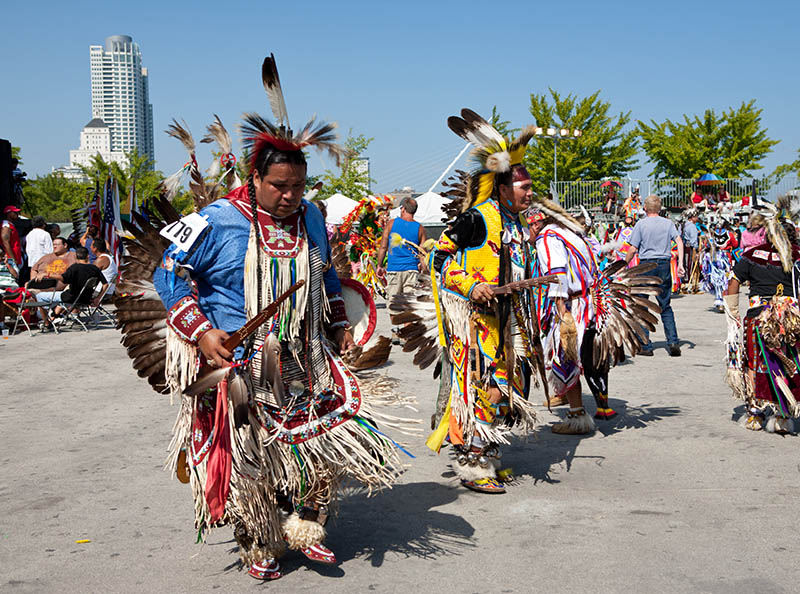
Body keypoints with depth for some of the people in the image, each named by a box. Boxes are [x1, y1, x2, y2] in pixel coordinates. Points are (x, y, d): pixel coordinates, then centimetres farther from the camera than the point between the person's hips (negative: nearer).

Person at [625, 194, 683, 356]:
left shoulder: (641, 224, -3)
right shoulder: (668, 223, 6)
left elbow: (633, 249, -6)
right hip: (664, 264, 3)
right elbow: (679, 241, -6)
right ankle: (673, 341, 0)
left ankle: (645, 346, 4)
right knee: (666, 306, 13)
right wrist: (680, 263, -8)